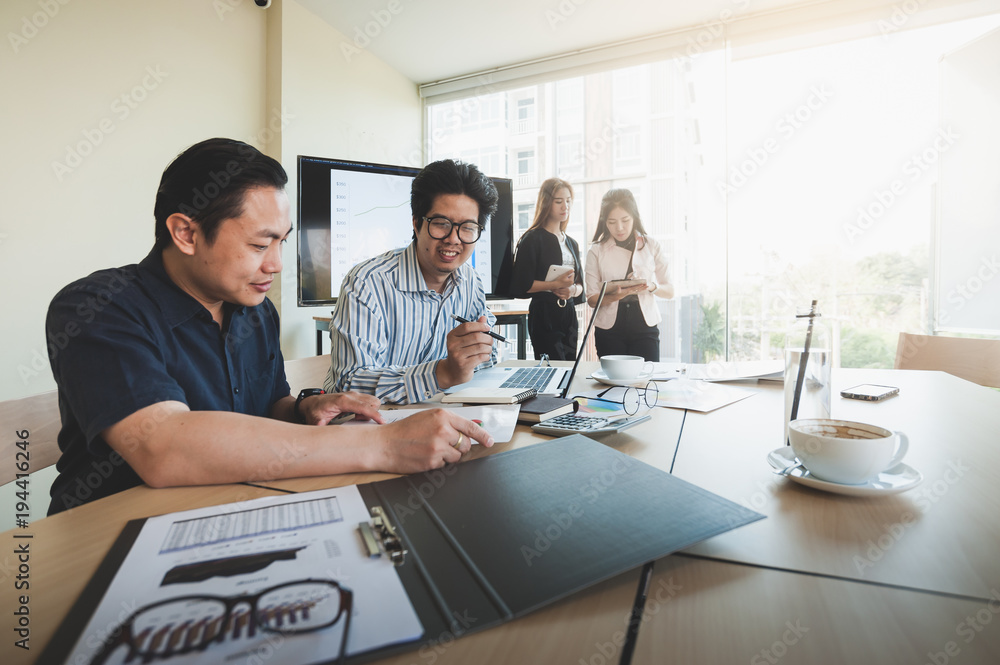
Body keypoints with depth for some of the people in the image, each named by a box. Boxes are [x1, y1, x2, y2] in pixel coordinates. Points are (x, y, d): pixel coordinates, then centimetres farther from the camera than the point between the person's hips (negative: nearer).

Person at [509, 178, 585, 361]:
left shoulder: (571, 243, 18)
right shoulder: (533, 239, -3)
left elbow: (580, 285, 17)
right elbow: (520, 285, -12)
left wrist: (572, 289, -6)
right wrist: (555, 285, -18)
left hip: (569, 313, 7)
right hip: (544, 315, -7)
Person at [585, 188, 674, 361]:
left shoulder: (652, 246, 7)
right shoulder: (596, 251, 4)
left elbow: (670, 291, 9)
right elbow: (592, 299, 0)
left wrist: (651, 286, -12)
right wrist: (616, 295, -19)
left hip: (645, 328, 1)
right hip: (609, 330, 0)